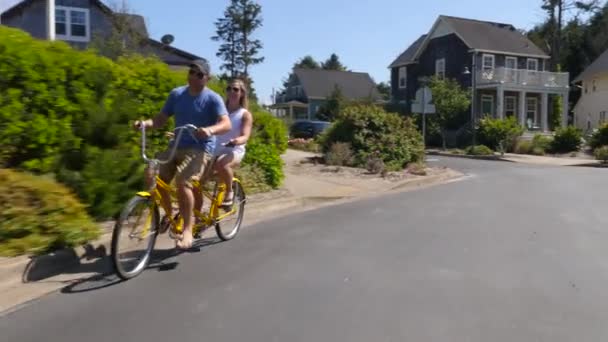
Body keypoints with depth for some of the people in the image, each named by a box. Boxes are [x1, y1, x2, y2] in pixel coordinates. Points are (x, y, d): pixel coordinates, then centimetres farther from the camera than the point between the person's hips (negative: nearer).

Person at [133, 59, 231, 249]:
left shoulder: (213, 98, -7)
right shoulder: (176, 94, 9)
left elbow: (227, 124, -20)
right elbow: (161, 119, 9)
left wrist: (210, 130, -41)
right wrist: (145, 123, -12)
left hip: (200, 148, -5)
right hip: (176, 145, 6)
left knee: (183, 182, -27)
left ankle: (187, 230, -16)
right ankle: (169, 214, 17)